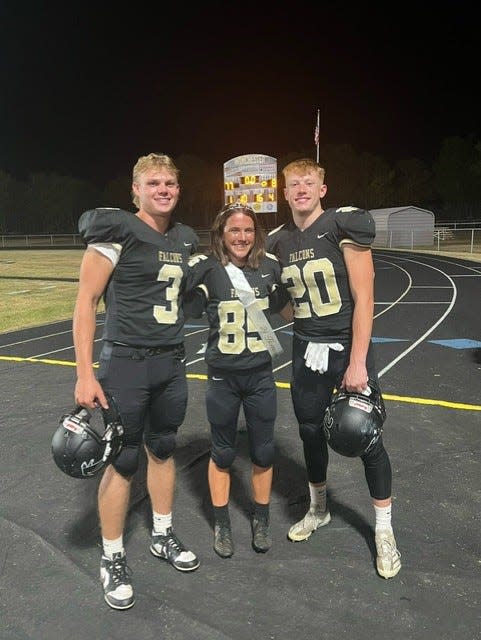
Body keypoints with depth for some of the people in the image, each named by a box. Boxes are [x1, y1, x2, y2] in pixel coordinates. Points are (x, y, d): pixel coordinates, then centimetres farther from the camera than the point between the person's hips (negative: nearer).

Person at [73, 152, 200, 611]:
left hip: (171, 363, 6)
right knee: (122, 460, 4)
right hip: (126, 364, -6)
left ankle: (162, 536, 37)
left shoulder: (185, 240, 9)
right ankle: (112, 559, 23)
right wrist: (85, 374, -15)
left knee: (162, 449, 17)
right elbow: (85, 302, -12)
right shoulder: (117, 231, -11)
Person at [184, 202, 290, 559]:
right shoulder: (208, 269, -9)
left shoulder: (270, 267, 0)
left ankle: (261, 521, 35)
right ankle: (222, 525, 33)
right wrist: (194, 273, -24)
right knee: (223, 454, 13)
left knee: (263, 452, 13)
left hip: (261, 375, 2)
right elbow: (191, 311, -18)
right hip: (223, 377, -2)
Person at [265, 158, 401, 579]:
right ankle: (318, 509, 39)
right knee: (311, 432, 15)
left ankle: (384, 531, 21)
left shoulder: (344, 225, -11)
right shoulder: (279, 241, 5)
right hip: (306, 351, 5)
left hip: (348, 349, -5)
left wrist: (357, 363, -16)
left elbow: (364, 298, -14)